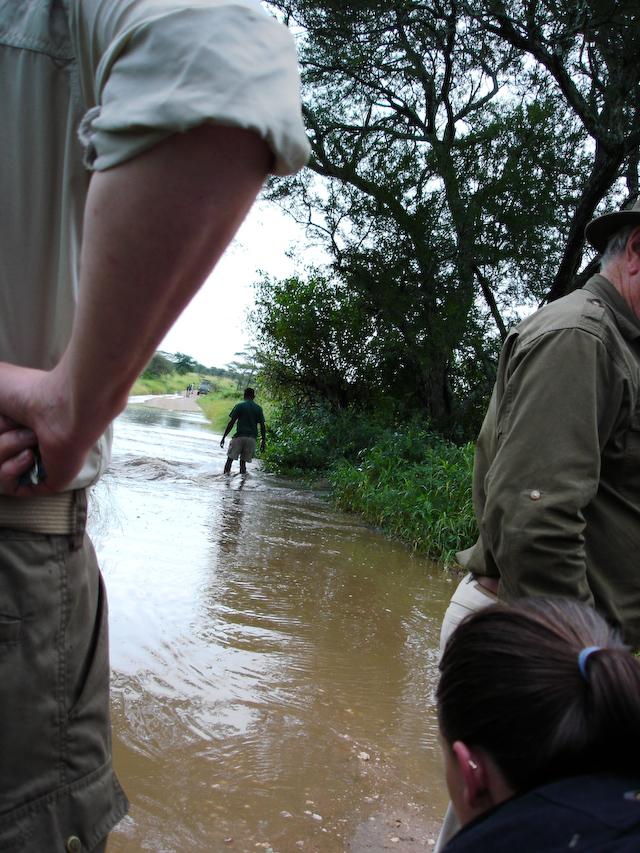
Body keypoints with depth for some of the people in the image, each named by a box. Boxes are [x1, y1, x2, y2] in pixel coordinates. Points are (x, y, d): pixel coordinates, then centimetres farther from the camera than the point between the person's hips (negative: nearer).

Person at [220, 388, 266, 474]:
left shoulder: (239, 406, -1)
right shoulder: (258, 408, 8)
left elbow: (231, 423, -4)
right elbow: (262, 426, 6)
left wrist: (224, 437, -1)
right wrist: (263, 441, 13)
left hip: (239, 436, -3)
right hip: (252, 438, 3)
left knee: (230, 458, 3)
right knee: (243, 460, 10)